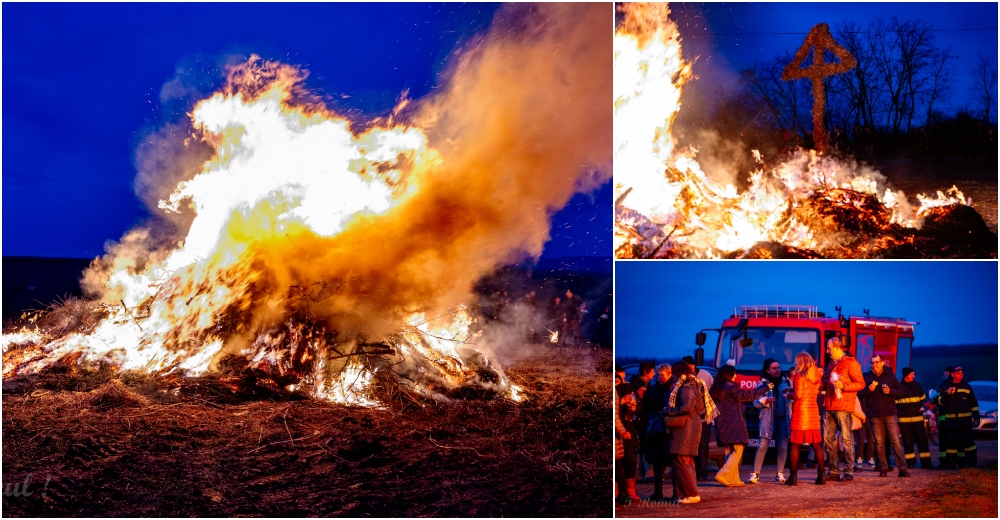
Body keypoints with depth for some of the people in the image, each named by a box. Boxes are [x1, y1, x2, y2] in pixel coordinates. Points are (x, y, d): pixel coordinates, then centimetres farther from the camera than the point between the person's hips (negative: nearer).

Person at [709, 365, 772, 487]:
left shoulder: (716, 389, 15)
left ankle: (733, 479, 10)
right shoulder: (730, 387, -11)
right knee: (737, 450, -6)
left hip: (723, 426, 9)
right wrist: (765, 387, 5)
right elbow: (748, 395, -6)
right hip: (733, 425, -9)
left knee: (730, 452, 11)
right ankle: (724, 475, -16)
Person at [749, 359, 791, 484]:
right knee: (763, 446, -9)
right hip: (768, 419, -3)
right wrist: (766, 400, -19)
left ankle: (779, 474, 7)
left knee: (783, 446, -2)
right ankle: (755, 474, -7)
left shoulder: (784, 382, 13)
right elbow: (756, 402, -1)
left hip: (783, 418, 3)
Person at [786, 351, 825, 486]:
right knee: (816, 445, 10)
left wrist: (788, 395, 2)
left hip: (800, 414, -6)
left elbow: (798, 395, -17)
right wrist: (792, 390, 15)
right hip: (813, 413, 6)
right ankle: (821, 475, 11)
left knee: (795, 445, -1)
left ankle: (793, 477, -3)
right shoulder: (817, 375, 10)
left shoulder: (800, 376, -10)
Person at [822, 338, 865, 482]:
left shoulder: (850, 363, -5)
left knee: (847, 438, -4)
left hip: (843, 406, -8)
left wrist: (843, 386, -20)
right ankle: (833, 471, 12)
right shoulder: (832, 363, 20)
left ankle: (849, 471, 0)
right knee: (828, 438, 6)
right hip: (830, 406, 8)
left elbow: (861, 383, -10)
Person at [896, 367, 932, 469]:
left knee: (922, 440, -1)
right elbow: (895, 403, 7)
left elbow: (923, 399, 24)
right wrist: (897, 415, 3)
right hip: (904, 420, -2)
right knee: (907, 442, 3)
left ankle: (926, 463, 1)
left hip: (918, 418, 2)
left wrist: (921, 407, 12)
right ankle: (911, 462, 11)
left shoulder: (917, 385, 9)